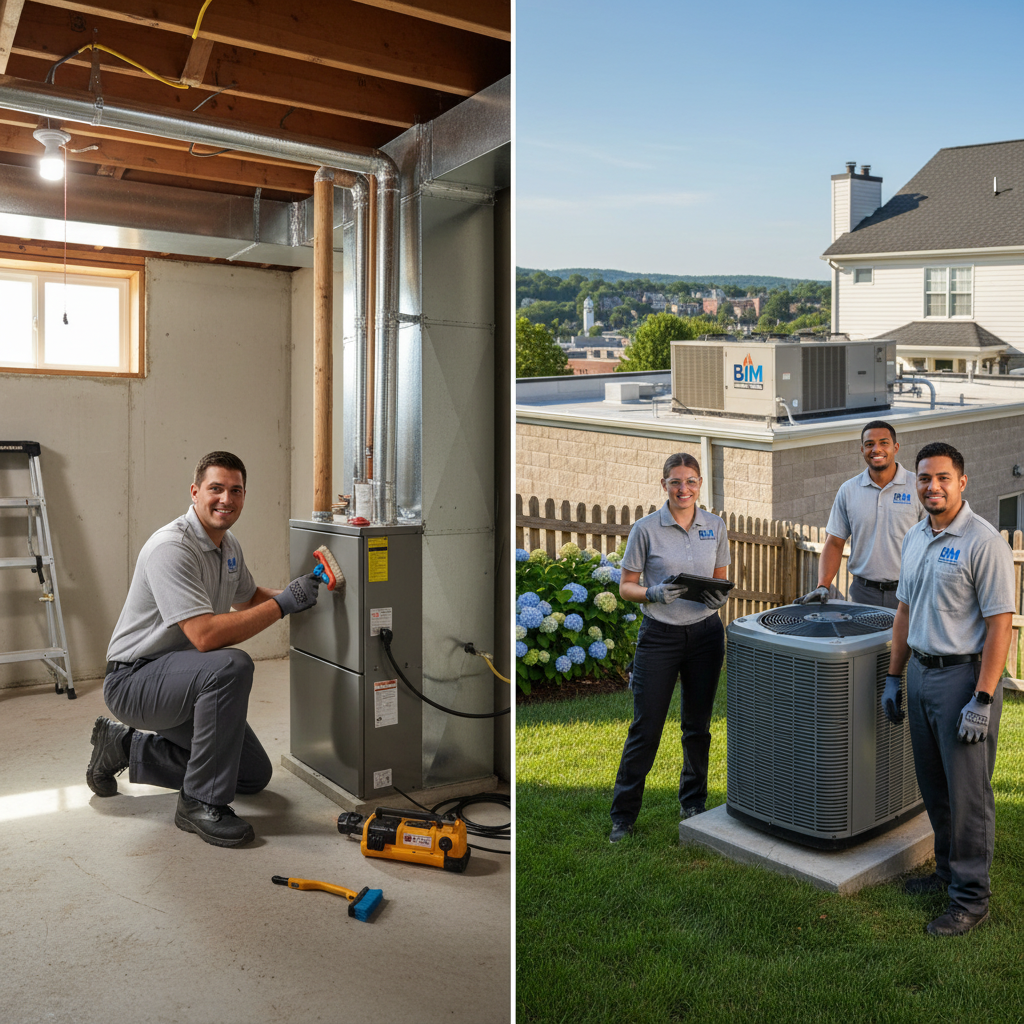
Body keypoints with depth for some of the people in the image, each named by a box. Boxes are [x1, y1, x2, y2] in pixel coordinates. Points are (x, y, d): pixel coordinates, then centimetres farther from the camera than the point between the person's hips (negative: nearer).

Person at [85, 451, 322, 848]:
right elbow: (205, 634, -34)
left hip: (181, 683, 9)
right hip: (134, 680, -9)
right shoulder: (172, 547, -25)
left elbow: (247, 597, 25)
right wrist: (283, 604, -30)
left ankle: (125, 747, 21)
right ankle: (199, 803, -22)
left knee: (254, 775, 10)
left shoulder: (228, 546, 5)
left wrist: (298, 595, 8)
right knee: (232, 665, -36)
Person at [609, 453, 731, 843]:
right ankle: (623, 814, 13)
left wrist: (719, 594, -9)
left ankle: (693, 803, 31)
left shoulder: (715, 526, 4)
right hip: (659, 635, -3)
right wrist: (655, 593, -22)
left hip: (705, 633, 3)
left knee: (698, 724, 12)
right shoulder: (646, 529, -6)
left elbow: (721, 578, 13)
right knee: (645, 727, 0)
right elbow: (626, 586, -3)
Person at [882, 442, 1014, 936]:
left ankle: (970, 896, 15)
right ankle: (948, 869, 34)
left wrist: (982, 700, -20)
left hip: (963, 676, -7)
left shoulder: (983, 542, -14)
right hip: (920, 673, 7)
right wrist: (894, 677, 15)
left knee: (967, 792, 2)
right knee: (933, 785, 17)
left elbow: (999, 625, -17)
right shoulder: (914, 538, 10)